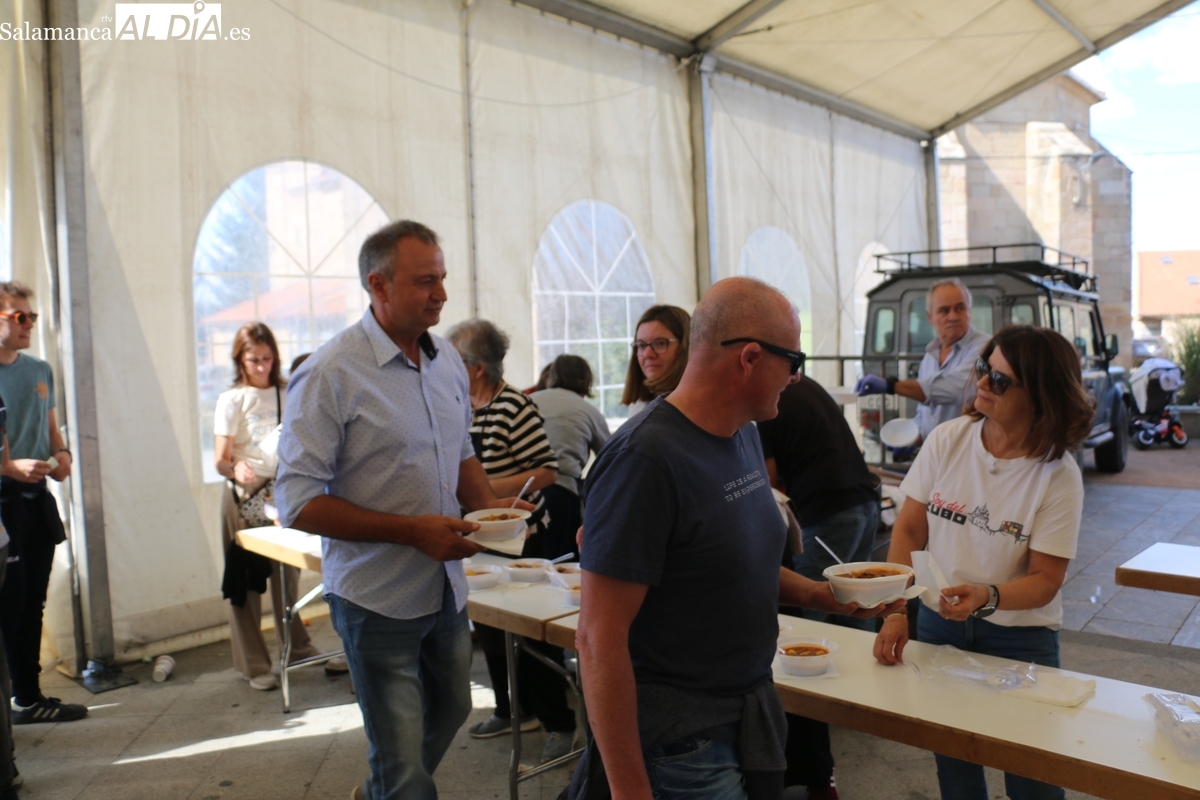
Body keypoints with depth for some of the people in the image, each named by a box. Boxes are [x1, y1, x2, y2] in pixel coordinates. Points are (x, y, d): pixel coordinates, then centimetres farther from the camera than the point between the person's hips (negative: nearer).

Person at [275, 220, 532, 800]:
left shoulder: (448, 361, 4)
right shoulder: (330, 375, -17)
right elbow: (297, 501, -18)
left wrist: (486, 502, -4)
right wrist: (412, 530, -24)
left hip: (446, 585, 7)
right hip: (377, 597, -7)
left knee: (450, 709, 26)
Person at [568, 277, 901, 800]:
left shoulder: (743, 432, 3)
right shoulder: (645, 459, -24)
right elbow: (599, 638, -23)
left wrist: (820, 595, 3)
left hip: (749, 716, 8)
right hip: (680, 747, -8)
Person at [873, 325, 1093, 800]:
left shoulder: (1058, 475, -13)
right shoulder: (948, 440, -8)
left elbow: (1045, 579, -12)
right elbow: (909, 531, -4)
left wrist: (988, 597, -31)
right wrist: (896, 611, -13)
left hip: (1020, 636, -2)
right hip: (938, 623, 2)